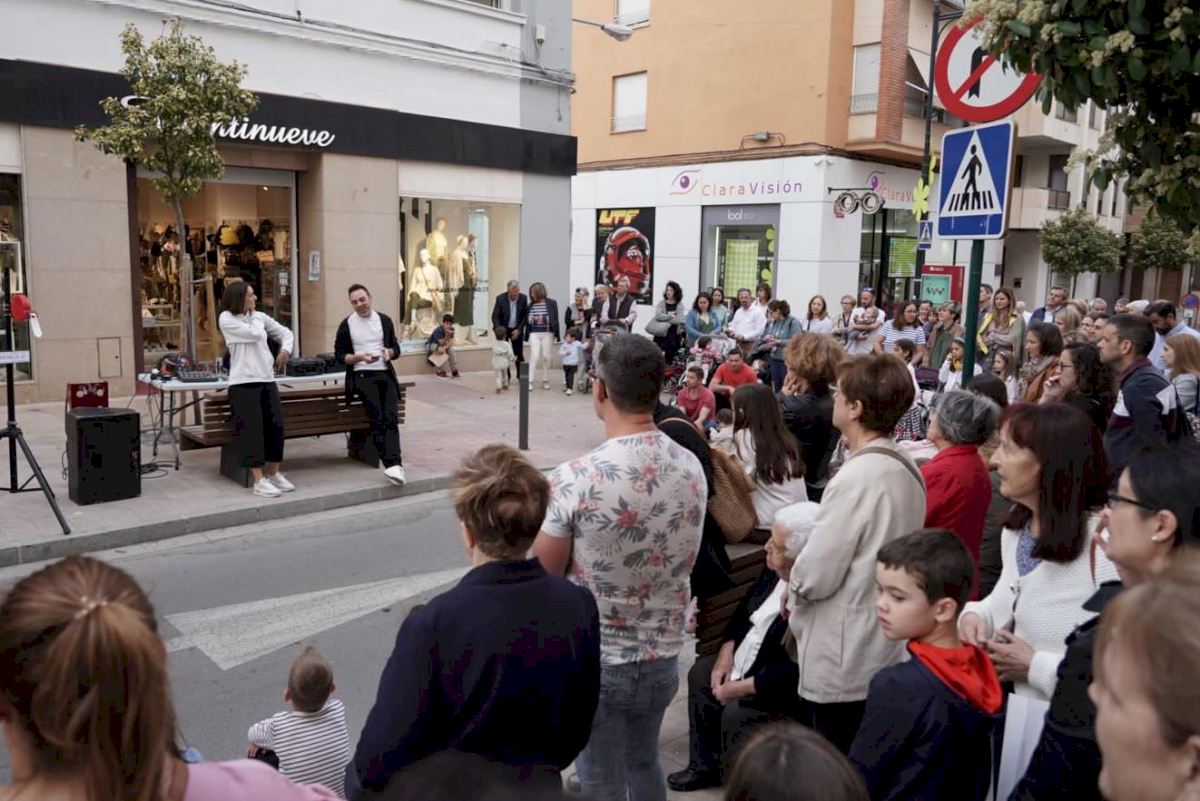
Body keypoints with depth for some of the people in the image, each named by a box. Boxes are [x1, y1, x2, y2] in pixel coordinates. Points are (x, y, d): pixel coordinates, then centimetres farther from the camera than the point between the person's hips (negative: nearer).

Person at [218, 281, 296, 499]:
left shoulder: (259, 316, 12)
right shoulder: (226, 319, -4)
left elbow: (285, 332, 20)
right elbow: (256, 334, -14)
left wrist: (285, 349, 1)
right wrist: (252, 317, 3)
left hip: (267, 380, 6)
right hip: (243, 383, -6)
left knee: (276, 426, 5)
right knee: (252, 429, -6)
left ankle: (274, 474, 19)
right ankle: (259, 481, -3)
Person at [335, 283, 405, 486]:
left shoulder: (384, 320, 12)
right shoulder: (346, 325, 4)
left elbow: (396, 347, 17)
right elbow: (339, 355, 5)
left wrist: (389, 352, -7)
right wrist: (359, 357, -13)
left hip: (386, 374, 2)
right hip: (362, 376, -2)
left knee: (391, 418, -14)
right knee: (377, 419, -17)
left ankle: (393, 464, -23)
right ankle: (393, 464, -21)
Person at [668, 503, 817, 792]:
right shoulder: (775, 570, -6)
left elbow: (794, 671, -31)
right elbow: (746, 608, 10)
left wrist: (741, 688, -23)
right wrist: (727, 651, -3)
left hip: (780, 687, -9)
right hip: (746, 661, 10)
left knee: (735, 713, -23)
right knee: (700, 672, 10)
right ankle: (704, 765, 23)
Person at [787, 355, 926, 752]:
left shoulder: (857, 477, -24)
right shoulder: (905, 467, 5)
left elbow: (814, 576, -21)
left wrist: (792, 588, 0)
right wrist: (801, 585, 9)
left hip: (843, 664, -9)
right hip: (885, 655, 9)